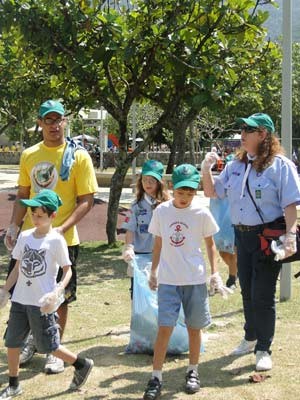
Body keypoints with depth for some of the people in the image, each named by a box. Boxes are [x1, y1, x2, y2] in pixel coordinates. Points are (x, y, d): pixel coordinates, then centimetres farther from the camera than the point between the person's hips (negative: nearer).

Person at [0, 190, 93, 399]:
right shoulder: (24, 236, 4)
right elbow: (18, 268, 13)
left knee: (48, 345, 2)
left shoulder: (56, 240, -11)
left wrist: (57, 293, -22)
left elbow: (67, 270, -9)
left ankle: (82, 364, 23)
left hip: (42, 303, -5)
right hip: (19, 300, 6)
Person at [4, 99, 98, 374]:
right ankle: (32, 338, 35)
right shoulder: (29, 155, 5)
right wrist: (14, 226, -1)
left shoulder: (78, 156, -8)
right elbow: (23, 194, 12)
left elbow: (86, 201, -10)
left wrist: (61, 229, -21)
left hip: (63, 239, -4)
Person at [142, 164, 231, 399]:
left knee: (194, 327, 9)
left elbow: (210, 244, 5)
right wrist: (154, 272, 13)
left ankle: (193, 372, 27)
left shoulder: (201, 213, -5)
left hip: (195, 280, 0)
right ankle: (156, 378, 2)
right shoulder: (161, 211, -1)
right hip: (168, 280, 0)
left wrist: (215, 273, 0)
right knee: (165, 327, -5)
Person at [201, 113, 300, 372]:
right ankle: (251, 338, 36)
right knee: (247, 292, 18)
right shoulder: (235, 166, 11)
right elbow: (212, 192, 15)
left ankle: (263, 349, 10)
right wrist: (206, 171, -2)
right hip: (242, 234, 6)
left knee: (263, 295, -2)